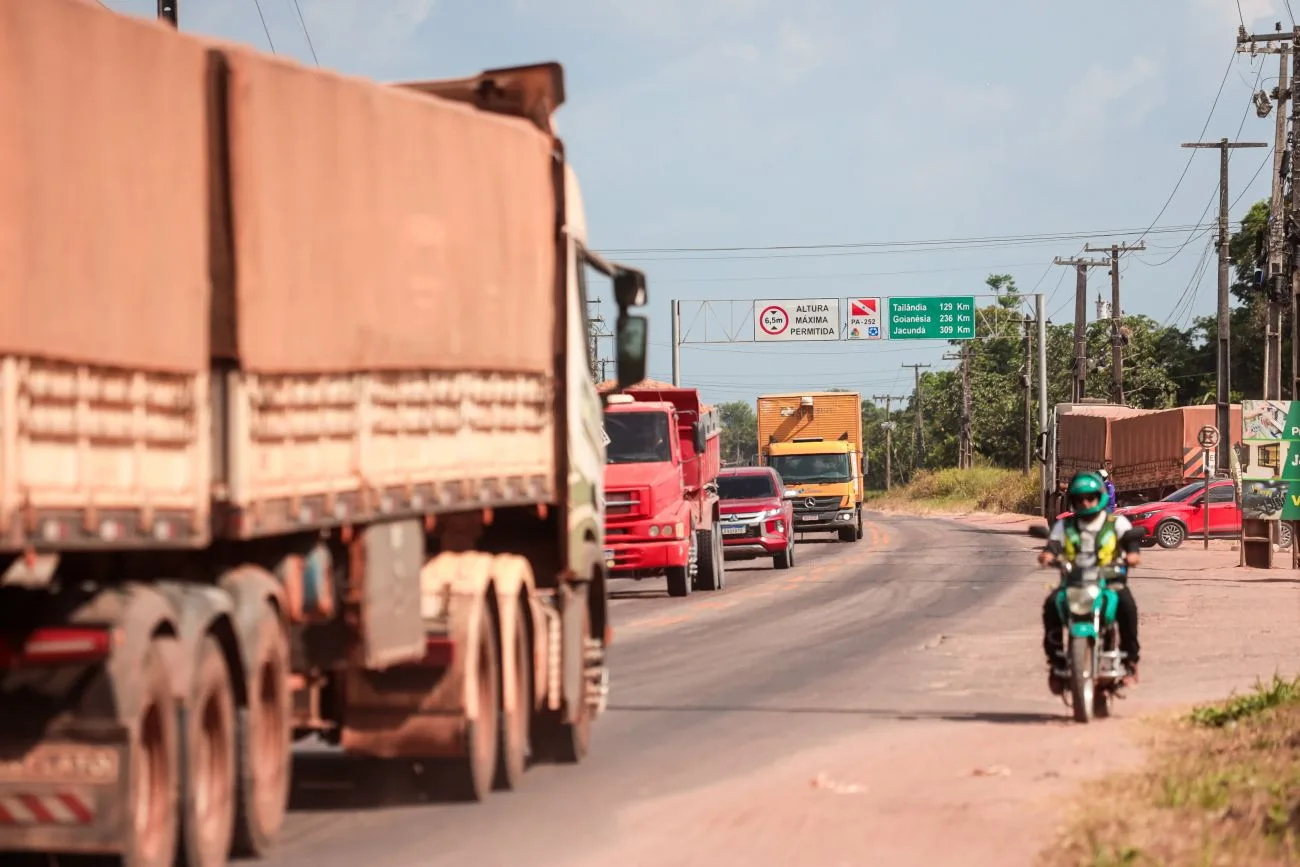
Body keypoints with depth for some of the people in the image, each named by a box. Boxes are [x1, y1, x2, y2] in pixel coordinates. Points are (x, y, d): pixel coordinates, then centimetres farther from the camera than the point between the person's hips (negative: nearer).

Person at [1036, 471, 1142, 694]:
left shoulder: (1117, 523, 11)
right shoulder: (1064, 525, 16)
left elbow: (1130, 537, -6)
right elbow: (1054, 543, -1)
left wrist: (1133, 552, -31)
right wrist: (1047, 553, -26)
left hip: (1109, 582, -2)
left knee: (1126, 603, -33)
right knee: (1051, 604, -29)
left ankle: (1130, 659, -20)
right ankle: (1056, 660, -19)